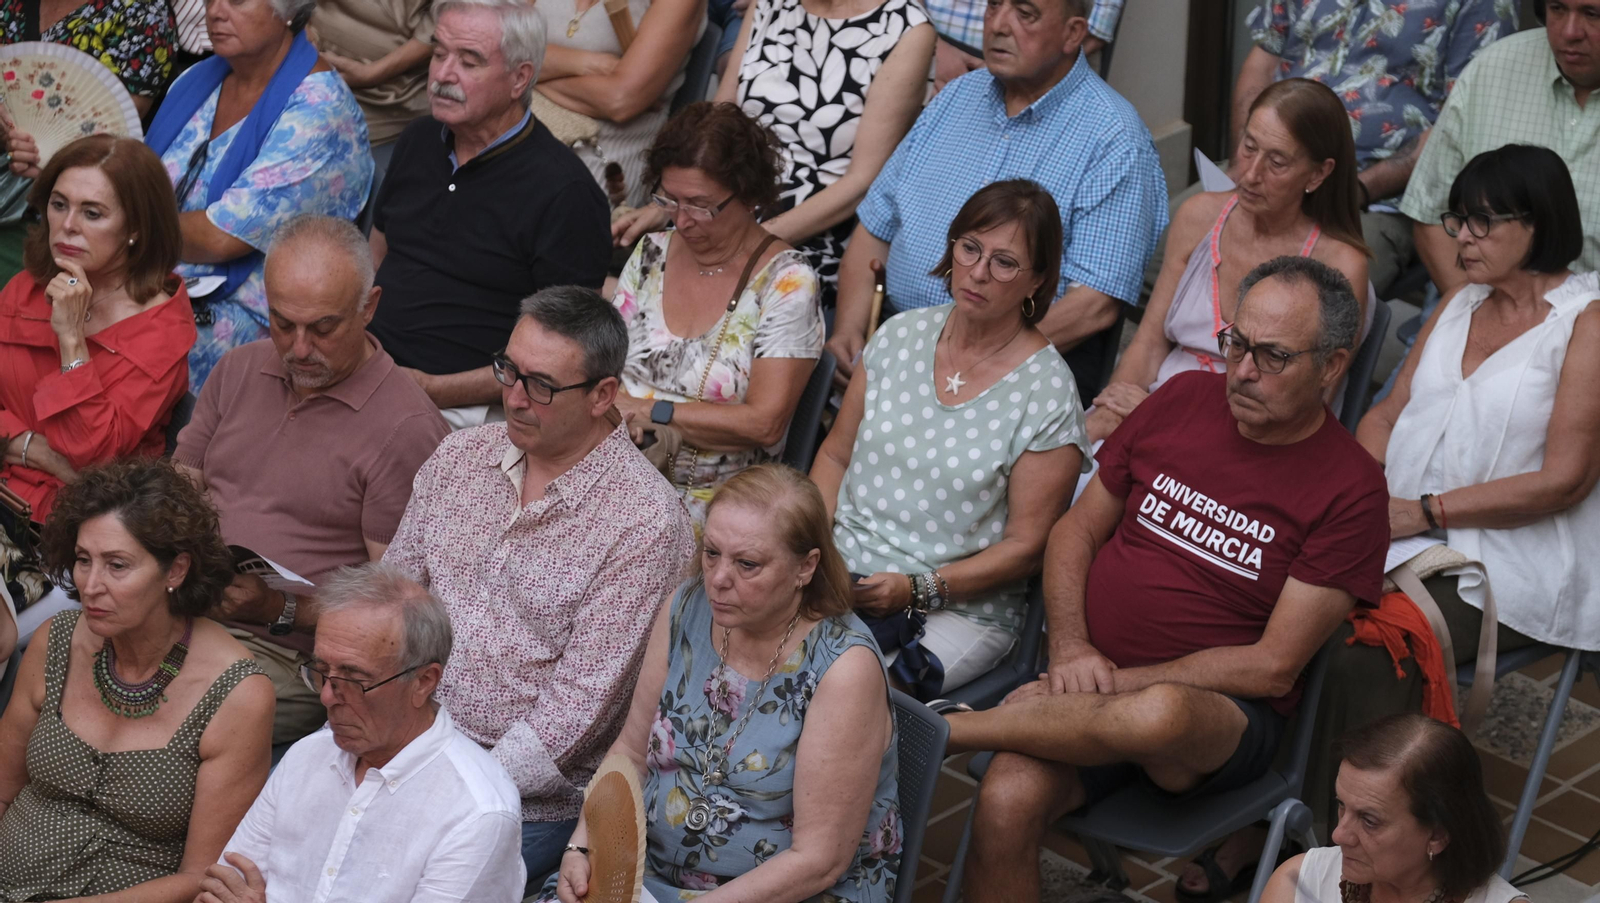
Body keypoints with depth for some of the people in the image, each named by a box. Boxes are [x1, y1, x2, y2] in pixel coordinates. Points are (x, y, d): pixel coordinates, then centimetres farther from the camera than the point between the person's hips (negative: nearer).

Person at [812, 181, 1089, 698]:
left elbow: (1025, 547, -6)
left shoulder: (1046, 393, -8)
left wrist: (916, 590, -15)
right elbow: (836, 455, 16)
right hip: (841, 574, 5)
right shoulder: (900, 336, 7)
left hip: (961, 611, -5)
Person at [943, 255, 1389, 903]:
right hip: (1094, 683, 4)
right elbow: (1076, 530, 14)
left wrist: (1122, 681, -12)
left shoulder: (1350, 490, -6)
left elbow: (1273, 667, -9)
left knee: (1159, 714, -41)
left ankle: (946, 727, -21)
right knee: (1004, 806, -29)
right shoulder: (1183, 400, 8)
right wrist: (1070, 648, -4)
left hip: (1226, 715, -3)